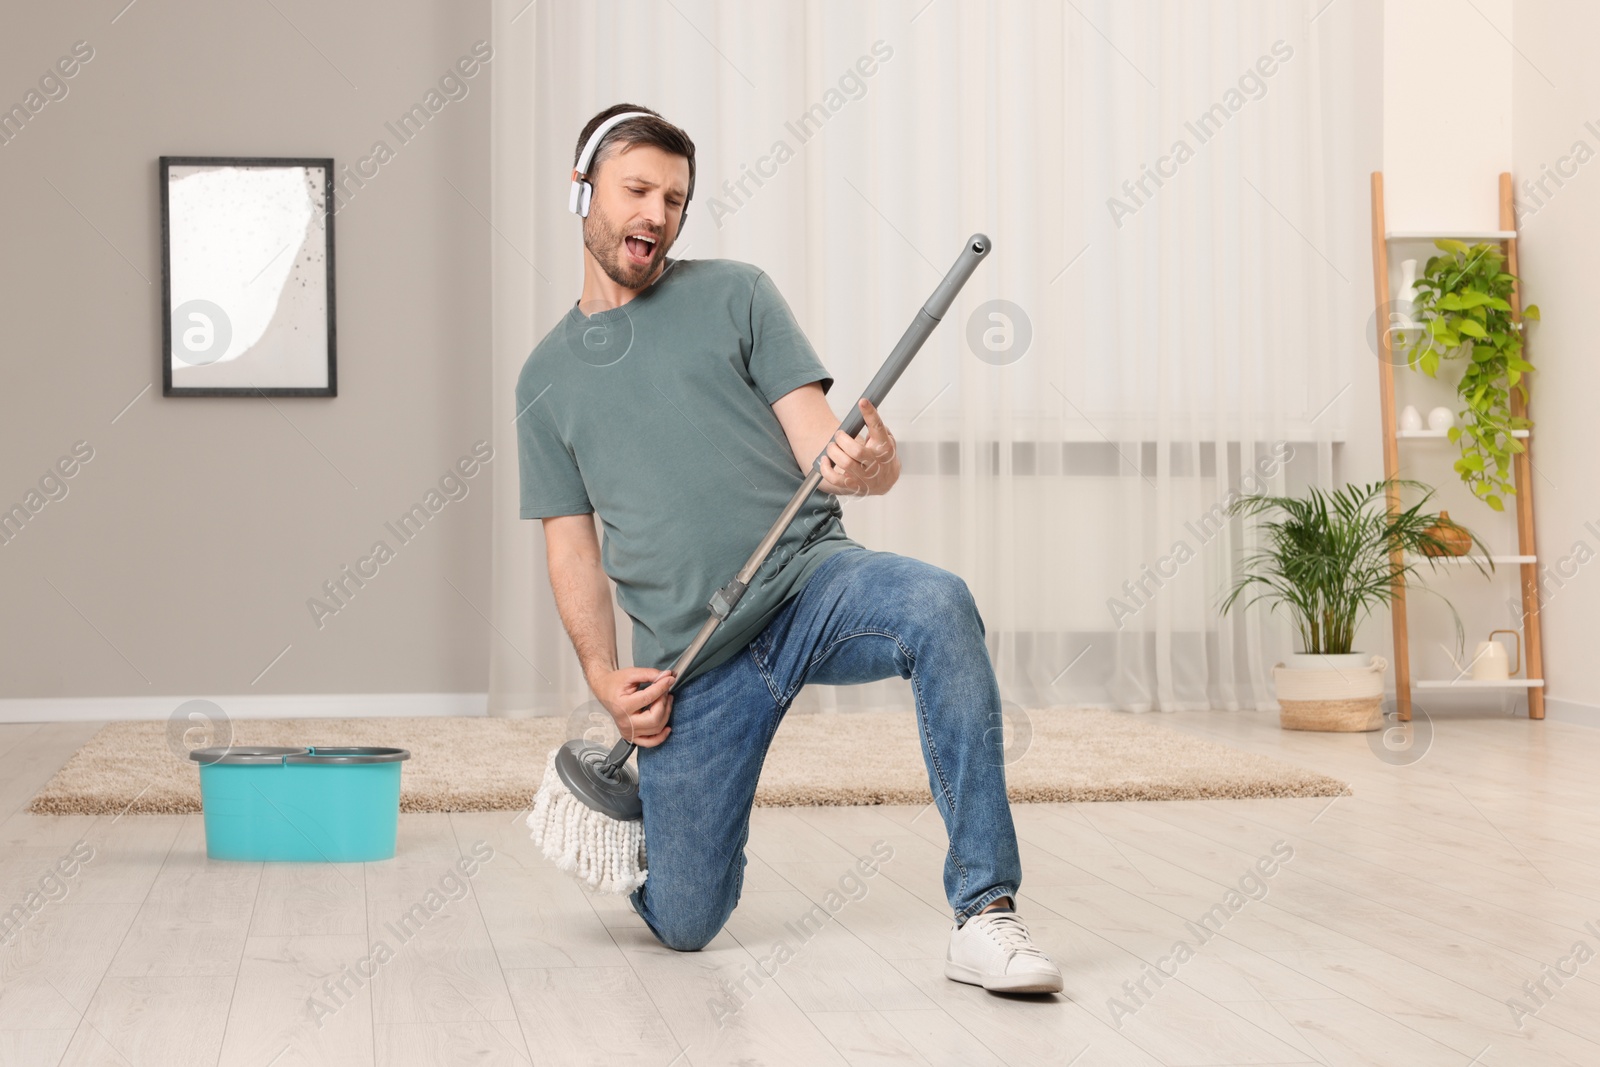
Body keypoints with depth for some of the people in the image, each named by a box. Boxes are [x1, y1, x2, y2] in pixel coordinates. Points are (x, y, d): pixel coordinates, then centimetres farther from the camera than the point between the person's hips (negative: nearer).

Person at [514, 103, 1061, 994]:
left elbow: (817, 444, -2)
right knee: (683, 925, -2)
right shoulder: (547, 378, 15)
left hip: (809, 583, -1)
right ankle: (648, 804, 36)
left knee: (939, 608, -37)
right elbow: (572, 546, 15)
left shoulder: (735, 295, 8)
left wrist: (866, 467, -26)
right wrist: (603, 674, -1)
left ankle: (986, 917, -33)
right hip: (689, 658, 2)